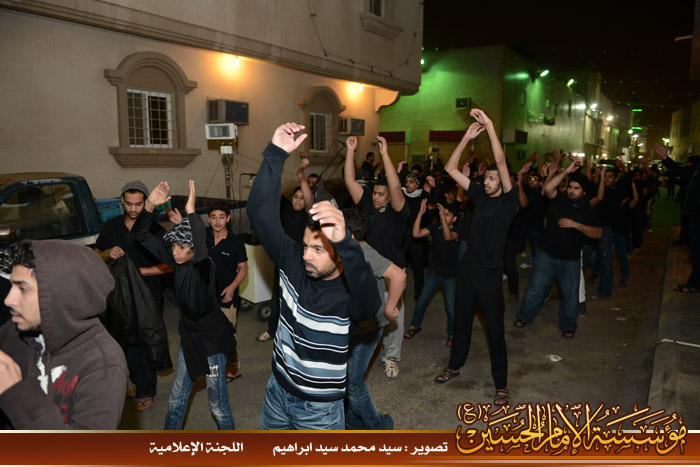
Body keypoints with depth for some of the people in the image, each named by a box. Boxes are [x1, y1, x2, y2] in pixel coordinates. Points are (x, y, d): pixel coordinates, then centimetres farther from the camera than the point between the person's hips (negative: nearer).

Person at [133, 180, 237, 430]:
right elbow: (142, 235, -4)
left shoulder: (203, 267, -24)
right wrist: (150, 205, -20)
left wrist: (191, 213, -52)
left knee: (218, 405, 8)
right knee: (176, 400, 22)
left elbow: (202, 252, -50)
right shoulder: (176, 262, -5)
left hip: (212, 339, -7)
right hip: (189, 336, 7)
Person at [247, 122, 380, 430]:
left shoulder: (349, 293, -25)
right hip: (278, 390, 5)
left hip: (319, 409, -5)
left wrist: (345, 242, -66)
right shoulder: (293, 262, -12)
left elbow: (369, 303, -50)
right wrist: (275, 154, -28)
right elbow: (261, 211, -17)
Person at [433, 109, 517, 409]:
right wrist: (467, 137, -6)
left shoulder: (508, 201, -8)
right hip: (468, 266, 5)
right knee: (462, 319, 19)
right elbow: (451, 169, 3)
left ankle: (501, 384, 17)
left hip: (490, 272, -5)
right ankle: (455, 365, 38)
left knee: (495, 327, 3)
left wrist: (489, 126, -22)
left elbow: (501, 162, -21)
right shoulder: (479, 195, 6)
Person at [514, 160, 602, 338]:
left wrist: (575, 225, -18)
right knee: (535, 289, 5)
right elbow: (548, 188, -21)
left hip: (571, 260, 1)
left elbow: (598, 233, -7)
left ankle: (568, 326, 29)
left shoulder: (588, 210, 2)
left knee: (570, 296, 9)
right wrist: (566, 172, -21)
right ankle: (524, 317, 24)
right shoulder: (559, 199, -1)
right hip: (547, 255, -1)